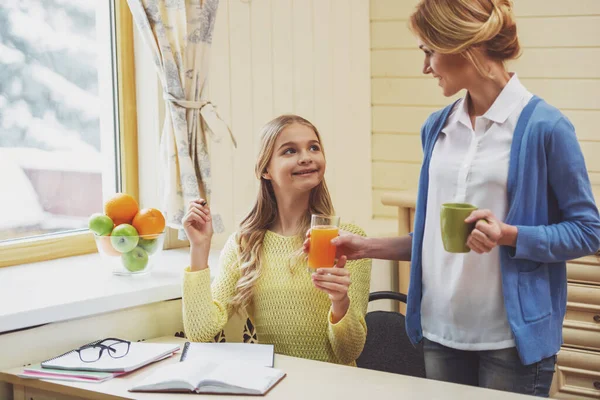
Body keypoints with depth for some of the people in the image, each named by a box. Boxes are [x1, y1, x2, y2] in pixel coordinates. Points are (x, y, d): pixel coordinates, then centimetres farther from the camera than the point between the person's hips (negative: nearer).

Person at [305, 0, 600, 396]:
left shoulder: (543, 126, -10)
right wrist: (367, 247, 7)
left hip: (511, 339, -5)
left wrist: (508, 235, -21)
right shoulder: (438, 128, 8)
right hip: (440, 333, 6)